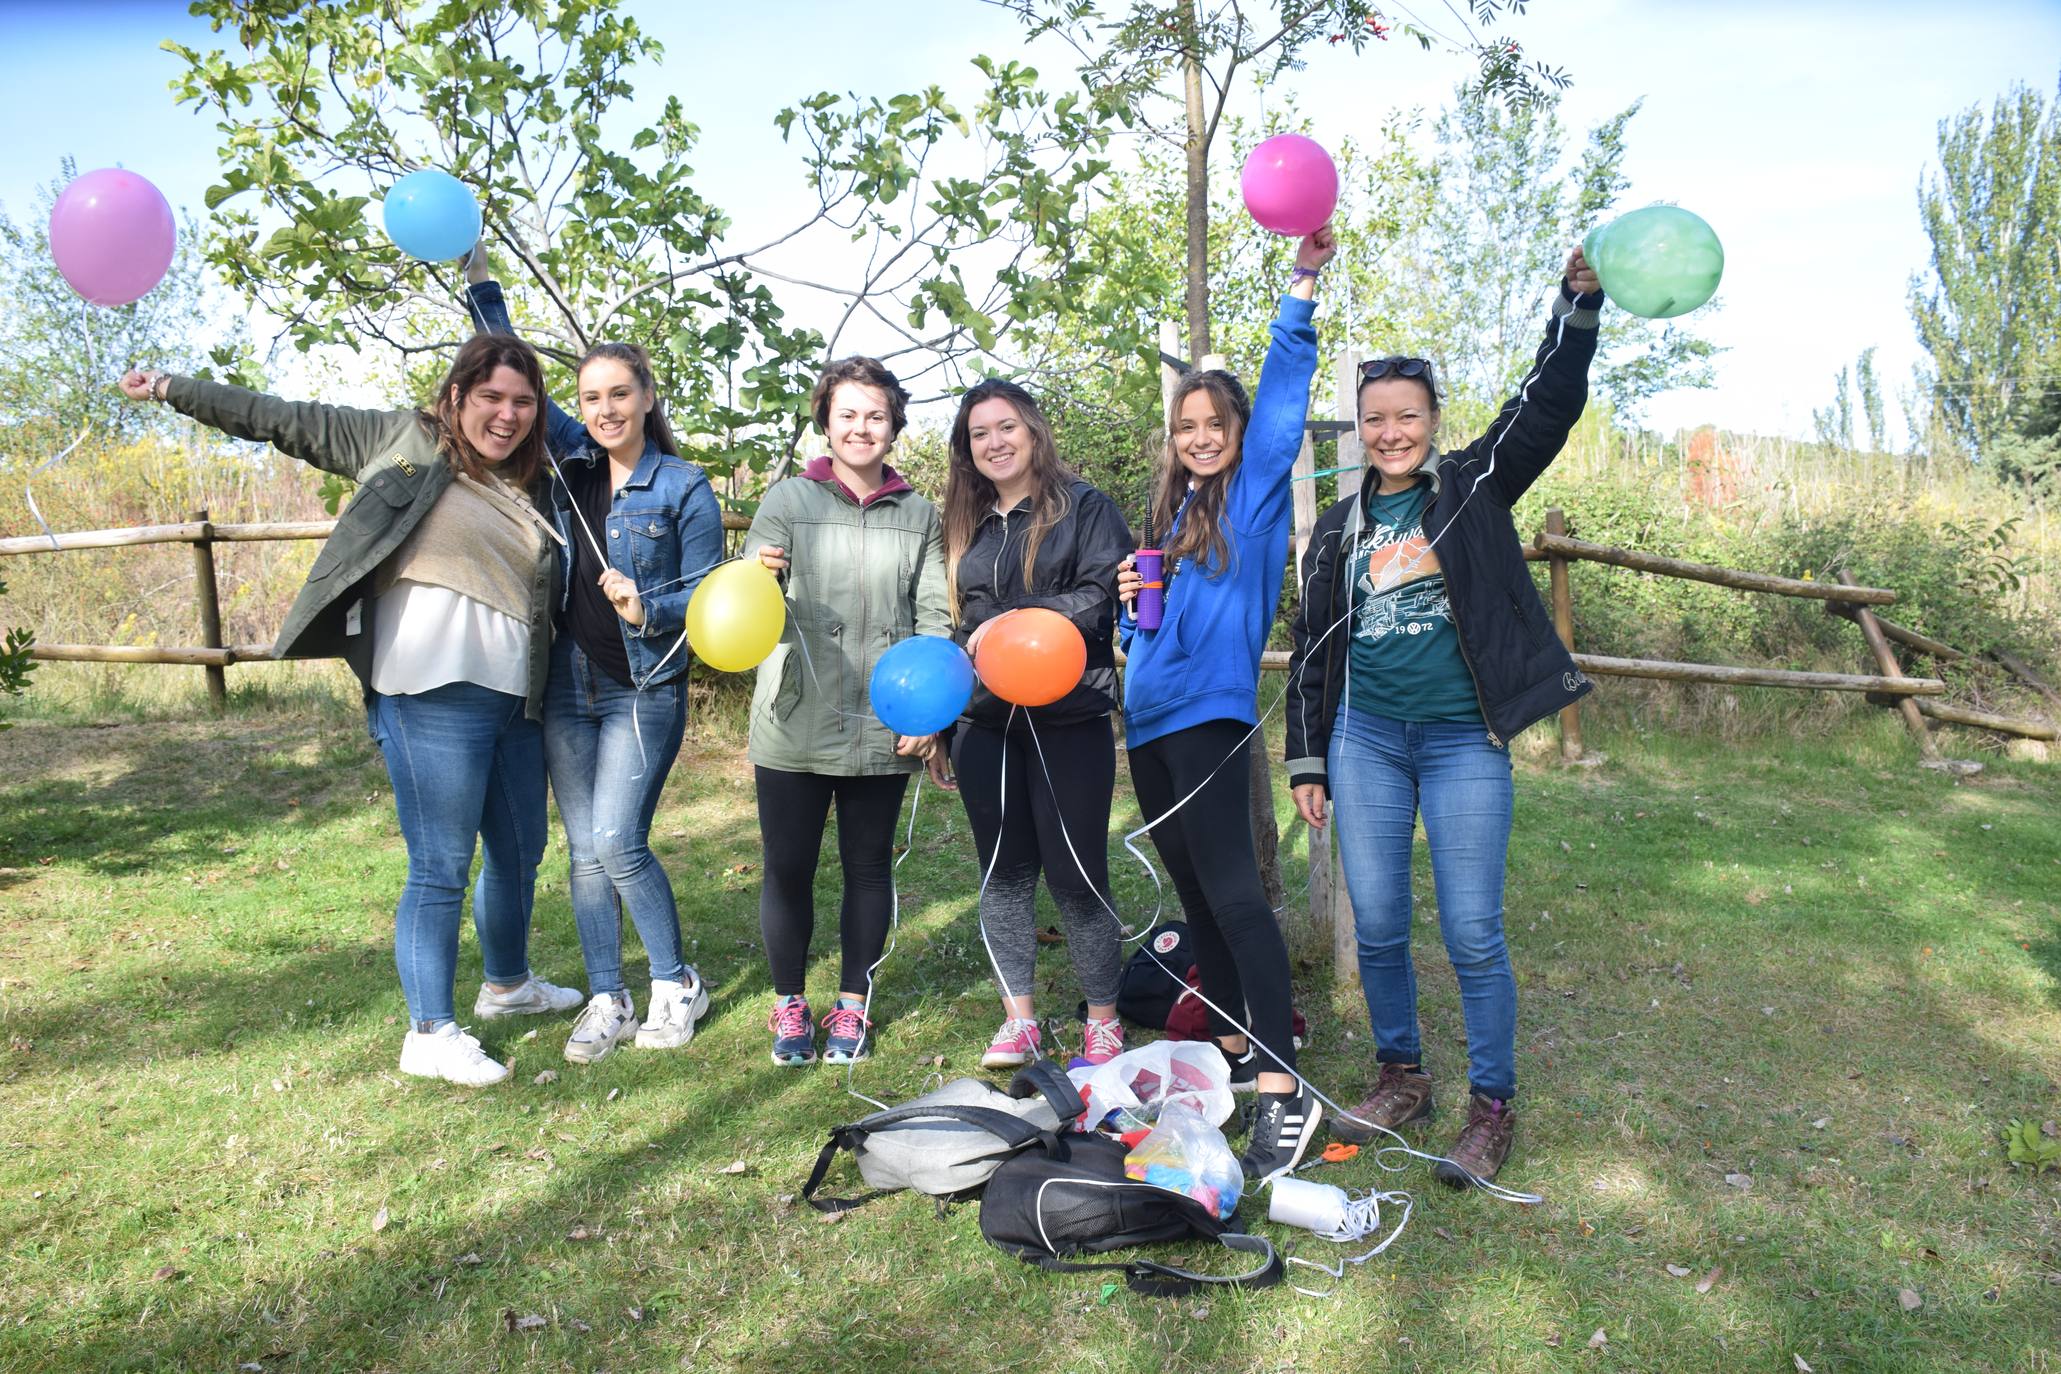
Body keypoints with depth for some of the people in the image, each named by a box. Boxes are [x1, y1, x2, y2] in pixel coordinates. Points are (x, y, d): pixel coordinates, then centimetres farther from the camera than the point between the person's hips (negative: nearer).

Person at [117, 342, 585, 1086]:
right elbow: (285, 421, 9)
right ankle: (430, 1033, 10)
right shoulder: (403, 439, 4)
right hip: (433, 695, -6)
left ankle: (508, 983, 38)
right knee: (440, 868, -3)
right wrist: (172, 387, 9)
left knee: (520, 850, 17)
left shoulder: (530, 489, 16)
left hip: (515, 699, 6)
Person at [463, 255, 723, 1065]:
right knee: (585, 852, 7)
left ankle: (676, 988, 10)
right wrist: (476, 276, 13)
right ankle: (607, 1003, 19)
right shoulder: (569, 461, 7)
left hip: (644, 692, -5)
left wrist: (648, 611, -22)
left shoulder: (682, 488, -5)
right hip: (566, 689, 5)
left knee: (618, 842, -11)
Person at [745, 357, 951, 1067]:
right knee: (788, 868, 6)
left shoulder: (919, 515, 7)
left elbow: (934, 621, 5)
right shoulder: (788, 500, 2)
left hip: (883, 731, 1)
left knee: (869, 866, 11)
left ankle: (852, 1004, 28)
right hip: (793, 725, -1)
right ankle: (789, 1002, 26)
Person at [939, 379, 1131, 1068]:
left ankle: (1103, 1021, 15)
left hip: (1069, 720, -5)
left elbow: (1107, 592, -12)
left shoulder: (1084, 507, 2)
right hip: (985, 722, 5)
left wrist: (1017, 623, -17)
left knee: (1076, 875, 0)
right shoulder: (968, 525, 17)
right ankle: (1018, 1019, 21)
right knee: (1004, 872, 10)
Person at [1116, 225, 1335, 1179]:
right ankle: (1237, 1046, 27)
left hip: (1209, 711, -8)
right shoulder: (1169, 510, 19)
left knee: (1230, 891, -14)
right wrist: (1131, 602, 1)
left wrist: (1303, 287, -17)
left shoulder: (1256, 491, 1)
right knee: (1192, 888, 13)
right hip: (1148, 717, 8)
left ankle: (1284, 1091, -11)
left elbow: (1284, 398, -12)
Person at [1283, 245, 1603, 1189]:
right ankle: (1401, 1077, 27)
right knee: (1377, 926, 8)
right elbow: (1312, 649, 12)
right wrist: (1306, 761, 10)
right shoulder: (1339, 529, 11)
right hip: (1365, 739, 3)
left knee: (1472, 934, -2)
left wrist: (1578, 302, -24)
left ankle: (1492, 1108, 15)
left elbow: (1549, 405, -9)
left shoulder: (1474, 488, 5)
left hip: (1464, 741, -3)